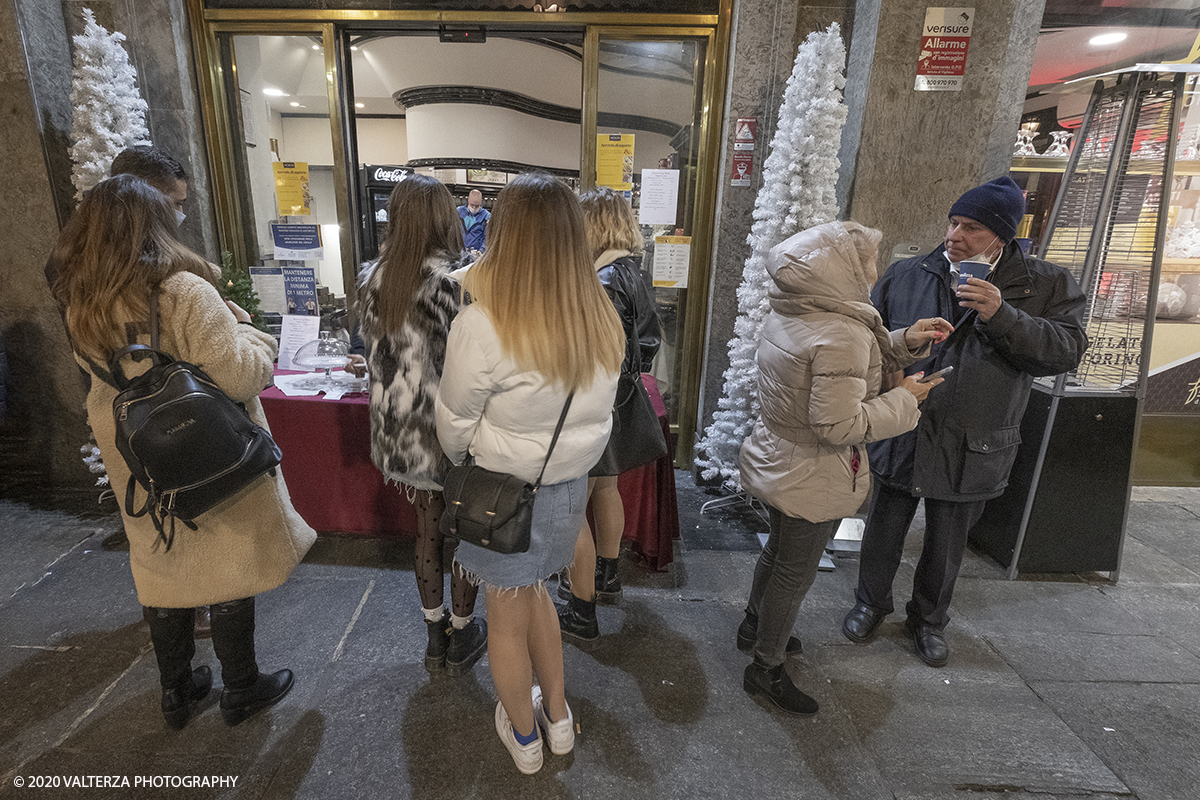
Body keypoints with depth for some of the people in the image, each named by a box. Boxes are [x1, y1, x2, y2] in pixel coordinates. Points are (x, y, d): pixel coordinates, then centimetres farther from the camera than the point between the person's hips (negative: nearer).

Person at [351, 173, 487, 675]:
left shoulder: (372, 279, -1)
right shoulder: (459, 281, -20)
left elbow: (381, 354, 9)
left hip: (401, 431, 6)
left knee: (428, 530, 22)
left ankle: (435, 633, 39)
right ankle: (462, 634, 34)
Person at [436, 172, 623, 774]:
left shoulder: (482, 324, -25)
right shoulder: (603, 321, -9)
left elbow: (454, 424, -12)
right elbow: (596, 412, 0)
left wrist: (464, 463, 9)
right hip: (569, 485, 5)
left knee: (507, 619, 19)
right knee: (532, 590, 29)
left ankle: (524, 737, 44)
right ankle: (557, 715, 45)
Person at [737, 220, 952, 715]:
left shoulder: (789, 315, 0)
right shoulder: (840, 336, -28)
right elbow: (840, 425, -28)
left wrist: (903, 342, 0)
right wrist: (904, 399, -16)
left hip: (777, 462, 9)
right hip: (814, 478, -9)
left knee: (779, 550, 28)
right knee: (796, 571, 9)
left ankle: (755, 626, 49)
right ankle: (767, 669, 28)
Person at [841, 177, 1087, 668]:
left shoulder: (1048, 285, -3)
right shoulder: (906, 276, -2)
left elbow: (1067, 351, -11)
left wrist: (1001, 316, -24)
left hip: (971, 452, 0)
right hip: (899, 438, 1)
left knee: (946, 548, 18)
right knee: (883, 534, 15)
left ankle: (929, 620, 42)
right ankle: (870, 604, 40)